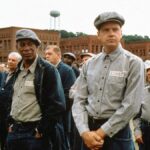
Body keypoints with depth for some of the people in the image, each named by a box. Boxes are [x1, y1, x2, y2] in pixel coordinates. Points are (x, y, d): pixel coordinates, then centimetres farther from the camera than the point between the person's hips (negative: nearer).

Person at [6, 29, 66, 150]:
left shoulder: (48, 70, -11)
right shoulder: (18, 70, 10)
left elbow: (57, 105, -16)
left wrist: (41, 130, -14)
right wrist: (11, 122, 11)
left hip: (34, 133, -6)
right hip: (14, 131, 6)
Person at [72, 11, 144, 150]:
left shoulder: (133, 63, -8)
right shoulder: (89, 64, 4)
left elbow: (131, 106, -14)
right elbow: (79, 100, 2)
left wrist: (102, 132, -14)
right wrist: (85, 132, -12)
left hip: (117, 132, -3)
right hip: (89, 128, 4)